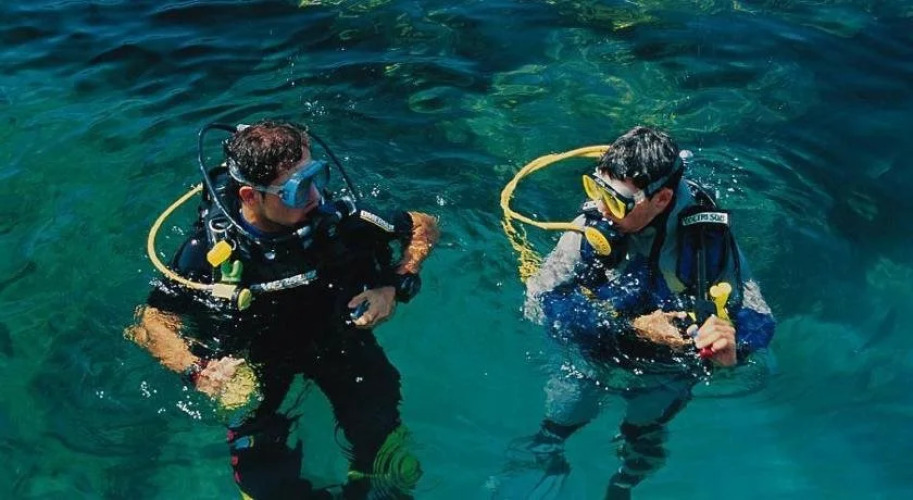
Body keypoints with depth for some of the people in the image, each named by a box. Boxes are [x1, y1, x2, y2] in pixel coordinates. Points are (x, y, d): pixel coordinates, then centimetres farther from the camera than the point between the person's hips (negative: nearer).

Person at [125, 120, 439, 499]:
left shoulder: (334, 218, -21)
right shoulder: (212, 247, -23)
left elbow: (425, 225, -7)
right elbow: (152, 322, -14)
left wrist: (394, 286, -21)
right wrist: (198, 369, -32)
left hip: (337, 335, 1)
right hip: (253, 353, -1)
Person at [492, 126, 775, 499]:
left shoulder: (708, 240, -25)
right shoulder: (594, 222, -25)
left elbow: (756, 319, -18)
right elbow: (539, 302, -25)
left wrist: (731, 349, -43)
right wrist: (632, 327, -34)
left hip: (665, 374, 0)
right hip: (587, 359, 0)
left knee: (643, 448, 16)